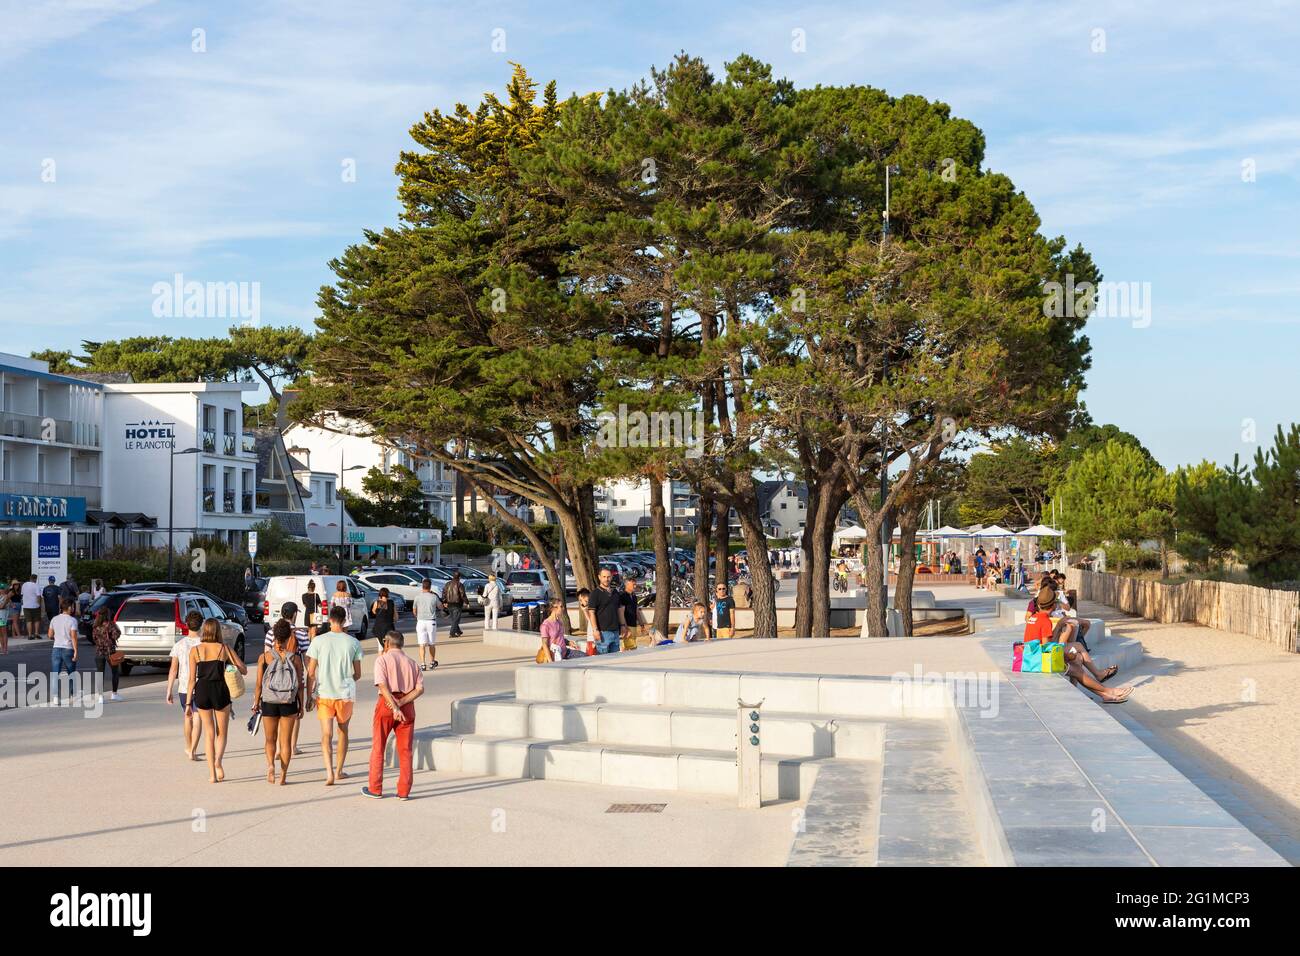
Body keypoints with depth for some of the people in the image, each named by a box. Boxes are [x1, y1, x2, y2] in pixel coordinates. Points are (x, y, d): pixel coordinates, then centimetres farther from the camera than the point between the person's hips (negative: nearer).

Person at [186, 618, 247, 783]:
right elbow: (244, 670, 0)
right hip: (220, 691, -1)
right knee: (222, 732, 12)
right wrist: (229, 661, 19)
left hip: (202, 692, 1)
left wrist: (188, 702, 4)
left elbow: (192, 679, -1)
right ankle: (218, 761, -15)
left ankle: (212, 773, 9)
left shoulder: (195, 650, 1)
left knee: (209, 733, 12)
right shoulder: (224, 648, -1)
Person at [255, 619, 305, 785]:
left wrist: (256, 702, 8)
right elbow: (301, 684, -2)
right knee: (286, 741, 10)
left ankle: (270, 765, -8)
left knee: (270, 740, 16)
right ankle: (283, 775, 9)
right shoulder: (295, 658, -5)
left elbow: (259, 683, -5)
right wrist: (301, 706, 7)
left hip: (269, 703, 0)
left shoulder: (264, 657, -6)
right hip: (289, 703, 0)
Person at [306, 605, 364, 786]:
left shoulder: (319, 641, -5)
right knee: (343, 732, 18)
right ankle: (339, 771, 24)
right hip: (346, 694, 1)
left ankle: (329, 773, -15)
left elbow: (311, 673, -4)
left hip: (324, 694, -1)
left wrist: (309, 695, 6)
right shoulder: (353, 643, -3)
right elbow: (358, 674, 3)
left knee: (326, 734, 1)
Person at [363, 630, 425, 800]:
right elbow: (420, 688, -2)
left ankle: (375, 789, 16)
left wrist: (395, 707, -21)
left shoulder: (382, 660, -1)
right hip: (407, 706, 3)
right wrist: (401, 703, -10)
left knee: (378, 747, 10)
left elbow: (383, 685, -16)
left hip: (386, 703, -3)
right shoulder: (411, 663, 12)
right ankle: (404, 791, 7)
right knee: (405, 749, 8)